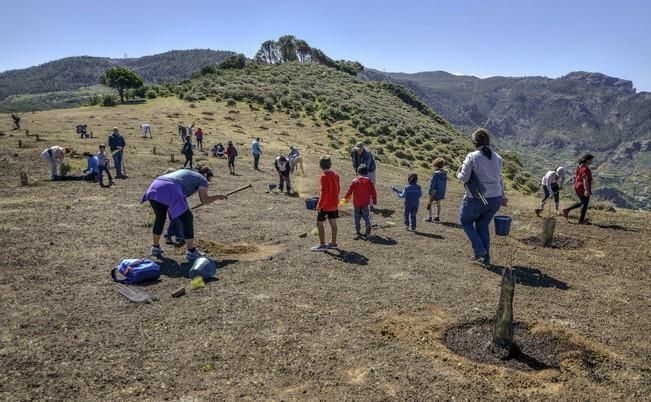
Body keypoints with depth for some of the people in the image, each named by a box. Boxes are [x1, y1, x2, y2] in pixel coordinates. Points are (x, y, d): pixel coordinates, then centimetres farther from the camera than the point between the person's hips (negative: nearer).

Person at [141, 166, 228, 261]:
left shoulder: (185, 171, 36)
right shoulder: (202, 179, 16)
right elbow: (204, 200, 3)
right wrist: (217, 196, 20)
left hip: (154, 186, 8)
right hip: (170, 191, -7)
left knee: (160, 217, 27)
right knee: (187, 219, 6)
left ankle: (155, 248, 36)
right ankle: (191, 251, 8)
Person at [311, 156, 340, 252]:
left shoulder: (323, 176, -18)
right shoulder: (335, 175, 5)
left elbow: (323, 192, -21)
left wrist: (319, 205, -16)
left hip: (325, 205, -8)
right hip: (334, 204, 8)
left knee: (319, 223, -1)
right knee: (333, 223, 13)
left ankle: (322, 245, -1)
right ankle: (333, 243, 21)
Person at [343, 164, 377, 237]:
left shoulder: (355, 181, -7)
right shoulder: (369, 181, -2)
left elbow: (349, 190, -3)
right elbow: (373, 192, 1)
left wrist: (345, 198, 11)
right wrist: (374, 201, 14)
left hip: (356, 203, -1)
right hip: (366, 203, 1)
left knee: (357, 216, 11)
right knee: (366, 215, 10)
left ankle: (357, 230, 10)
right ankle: (368, 225, -15)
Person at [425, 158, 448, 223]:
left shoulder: (435, 174, -18)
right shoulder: (445, 174, 4)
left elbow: (432, 184, -17)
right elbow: (445, 184, 9)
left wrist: (430, 192, -12)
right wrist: (443, 193, 16)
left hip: (435, 191, -6)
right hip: (441, 192, 6)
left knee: (429, 203, 8)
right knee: (438, 204, 18)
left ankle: (429, 217, 8)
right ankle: (437, 217, 21)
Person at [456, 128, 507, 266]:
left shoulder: (472, 157, -14)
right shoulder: (497, 158, 5)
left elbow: (464, 178, -16)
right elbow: (500, 179, 15)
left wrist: (459, 172, 6)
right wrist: (502, 195, 27)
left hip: (476, 199, -5)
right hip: (495, 200, 6)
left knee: (465, 221, 20)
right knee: (483, 226, 21)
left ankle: (479, 249, 10)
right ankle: (485, 258, 22)